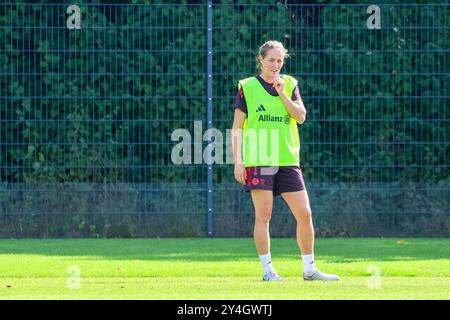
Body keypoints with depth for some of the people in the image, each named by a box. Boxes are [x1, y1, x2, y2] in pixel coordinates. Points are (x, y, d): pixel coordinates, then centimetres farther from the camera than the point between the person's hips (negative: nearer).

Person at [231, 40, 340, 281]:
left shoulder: (290, 84, 12)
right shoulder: (247, 87, 3)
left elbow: (301, 116, 0)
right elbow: (237, 128, 2)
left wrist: (282, 93, -9)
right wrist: (237, 161, -5)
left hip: (287, 160, 3)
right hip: (258, 161, -3)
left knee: (304, 214, 1)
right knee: (263, 216, -4)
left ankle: (309, 269, 12)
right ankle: (268, 270, 5)